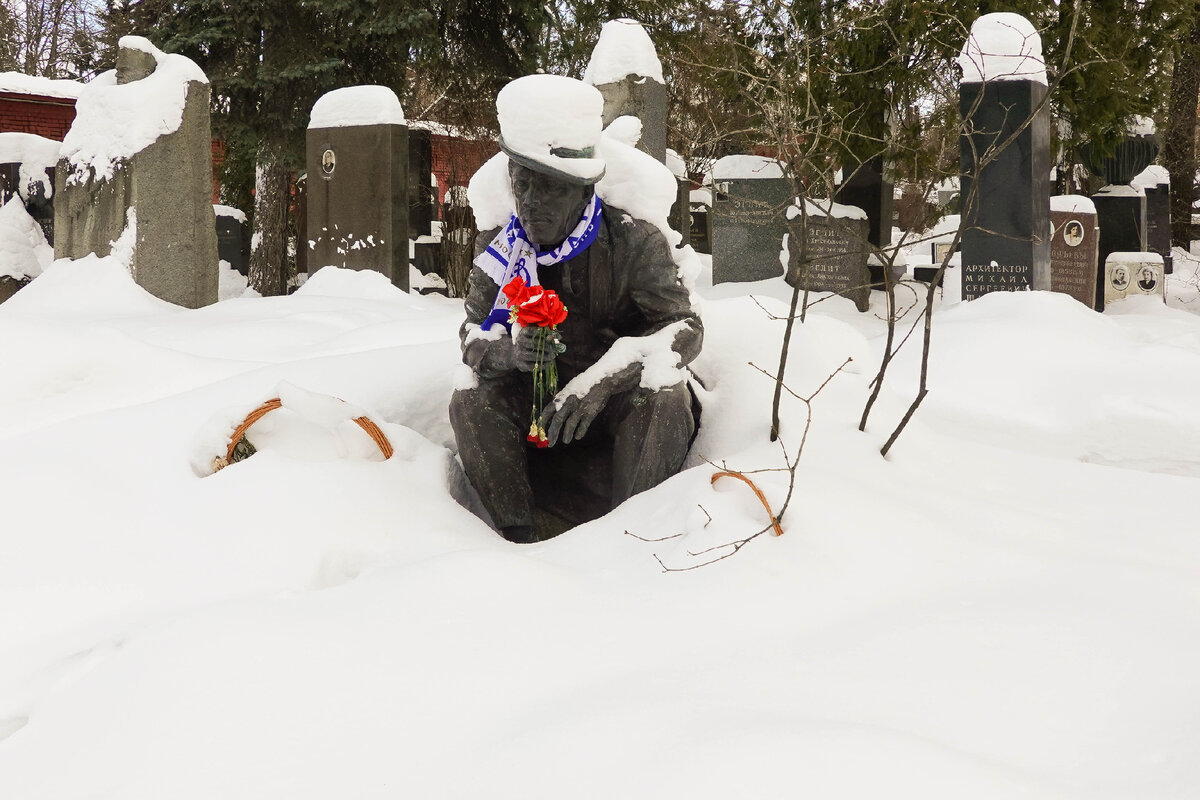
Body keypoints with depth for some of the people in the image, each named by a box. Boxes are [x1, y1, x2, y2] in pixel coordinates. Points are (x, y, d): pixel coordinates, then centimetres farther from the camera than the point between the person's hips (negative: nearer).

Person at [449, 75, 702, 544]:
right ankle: (516, 536, -18)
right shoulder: (499, 247, -3)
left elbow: (683, 327, -19)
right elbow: (475, 337, -4)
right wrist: (510, 352, -32)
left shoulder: (632, 241, -12)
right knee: (471, 403, -25)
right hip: (536, 399, 2)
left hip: (622, 400, -2)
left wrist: (598, 381, -34)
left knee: (664, 401, -33)